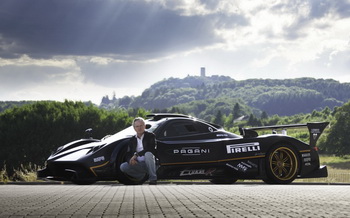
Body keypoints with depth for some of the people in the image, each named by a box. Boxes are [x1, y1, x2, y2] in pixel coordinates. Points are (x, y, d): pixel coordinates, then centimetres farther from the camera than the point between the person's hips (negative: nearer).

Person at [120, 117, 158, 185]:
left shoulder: (150, 136, 0)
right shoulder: (132, 140, 13)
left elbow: (151, 149, -17)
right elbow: (128, 154, 8)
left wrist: (136, 154, -21)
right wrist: (130, 160, -17)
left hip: (148, 163, -4)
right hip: (138, 165, 4)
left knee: (148, 154, -36)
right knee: (123, 167, -19)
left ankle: (153, 179, -28)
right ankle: (142, 176, -2)